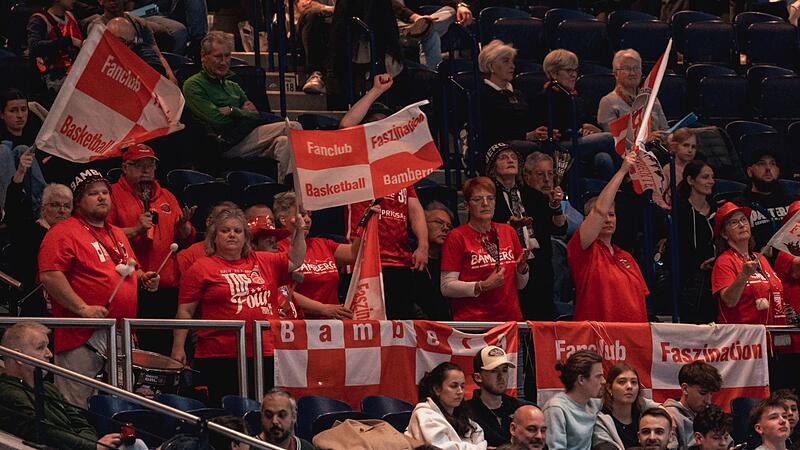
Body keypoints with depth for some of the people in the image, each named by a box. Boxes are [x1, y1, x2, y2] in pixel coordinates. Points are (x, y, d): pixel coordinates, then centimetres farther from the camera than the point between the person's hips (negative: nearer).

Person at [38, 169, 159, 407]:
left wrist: (143, 278, 11)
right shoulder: (64, 233, -8)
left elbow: (130, 270, 35)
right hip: (83, 338, -8)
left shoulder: (117, 234, 20)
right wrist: (83, 308, -22)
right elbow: (49, 275, -18)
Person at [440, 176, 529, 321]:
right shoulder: (457, 237, -3)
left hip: (510, 318, 4)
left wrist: (521, 268, -2)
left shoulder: (508, 232, 12)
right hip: (471, 320, -4)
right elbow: (446, 287, -10)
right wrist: (483, 286, -18)